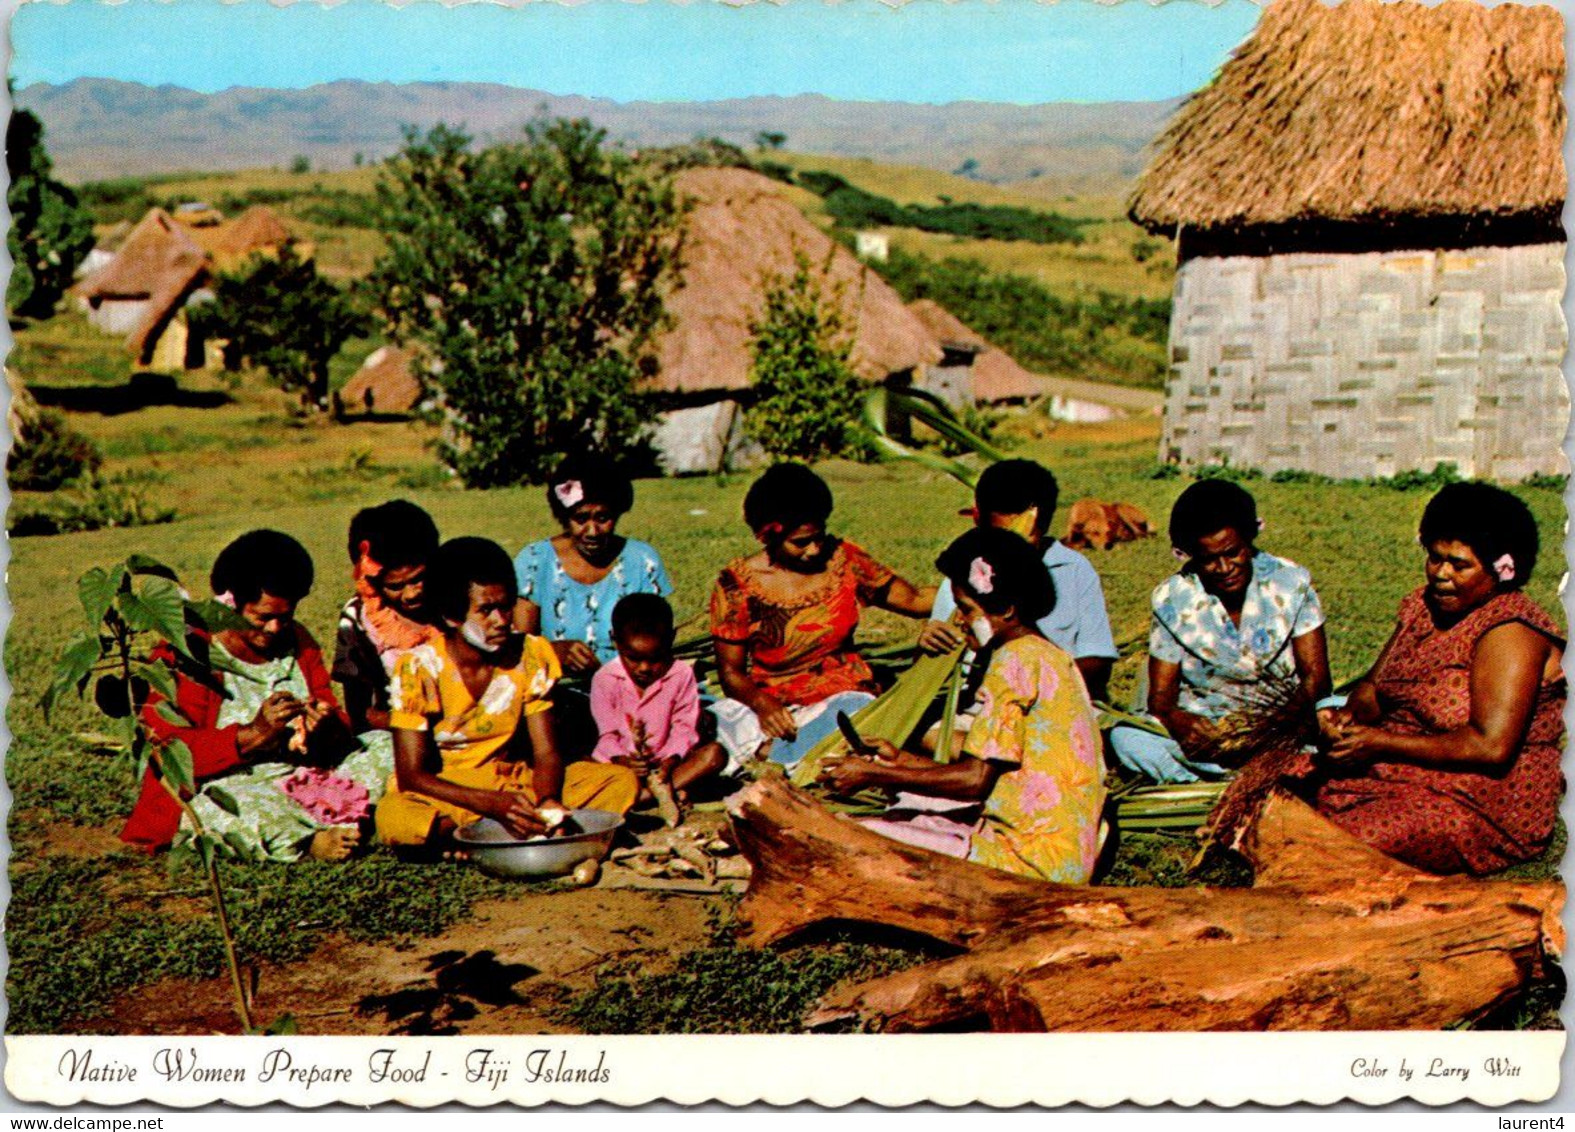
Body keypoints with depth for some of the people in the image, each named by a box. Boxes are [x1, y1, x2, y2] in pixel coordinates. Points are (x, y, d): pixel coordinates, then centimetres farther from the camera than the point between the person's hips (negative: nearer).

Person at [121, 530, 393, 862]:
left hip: (305, 779, 6)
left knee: (385, 746, -11)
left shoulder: (299, 644, 11)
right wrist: (253, 735, -28)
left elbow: (337, 722, 8)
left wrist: (327, 728, -18)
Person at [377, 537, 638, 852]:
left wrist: (547, 802, -30)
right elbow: (411, 775, -19)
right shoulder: (418, 668, -16)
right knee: (393, 819, -38)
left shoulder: (531, 655, -6)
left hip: (512, 783, 3)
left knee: (622, 782, -16)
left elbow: (545, 752, -5)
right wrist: (495, 804, -33)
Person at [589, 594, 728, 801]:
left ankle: (639, 795, -33)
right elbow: (607, 733, -5)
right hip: (621, 761, -1)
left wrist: (671, 760, -23)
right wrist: (620, 760, -26)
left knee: (715, 753, -25)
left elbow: (684, 728, -4)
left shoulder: (681, 674, -4)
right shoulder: (604, 679, -5)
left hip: (665, 762, 1)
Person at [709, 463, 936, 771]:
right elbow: (730, 670, -3)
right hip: (773, 702, -2)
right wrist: (760, 703, -24)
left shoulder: (845, 560, 1)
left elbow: (914, 600, 6)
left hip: (843, 693, 2)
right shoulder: (737, 586, -4)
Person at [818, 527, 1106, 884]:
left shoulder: (1016, 660, -14)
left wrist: (875, 775, -9)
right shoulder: (1049, 656, 16)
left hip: (1032, 858, -10)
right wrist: (901, 760, 17)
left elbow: (976, 780, -17)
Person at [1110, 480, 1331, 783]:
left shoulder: (1291, 583, -1)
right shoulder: (1173, 599, -2)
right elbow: (1161, 694, -3)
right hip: (1202, 727, 1)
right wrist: (1177, 721, -29)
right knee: (1126, 735, -31)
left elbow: (1315, 676, -6)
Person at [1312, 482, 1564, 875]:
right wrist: (1350, 716, -12)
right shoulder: (1422, 606, 8)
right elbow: (1375, 685, 12)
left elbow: (1492, 747, -26)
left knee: (1349, 838, -29)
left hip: (1484, 808, -8)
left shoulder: (1509, 631, -17)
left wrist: (1380, 743, -22)